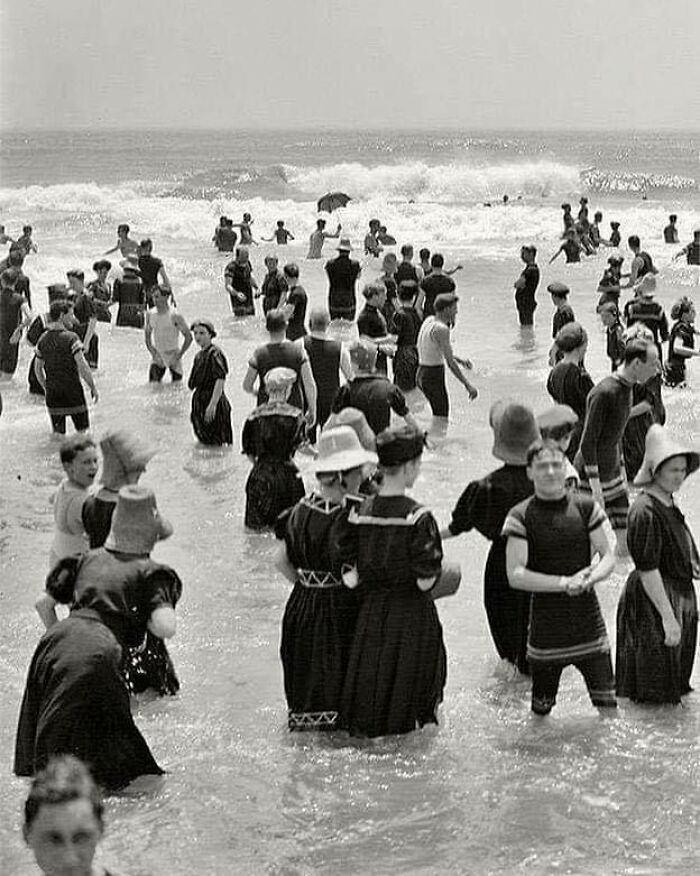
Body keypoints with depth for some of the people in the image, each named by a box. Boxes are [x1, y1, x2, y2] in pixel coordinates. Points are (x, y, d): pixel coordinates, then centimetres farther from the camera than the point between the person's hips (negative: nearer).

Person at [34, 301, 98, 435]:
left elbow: (38, 368, 11)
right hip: (73, 391, -5)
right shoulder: (71, 338, -16)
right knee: (82, 430, 11)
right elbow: (82, 366, -18)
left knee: (58, 434, 9)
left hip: (52, 391, 5)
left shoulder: (42, 339, 3)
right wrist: (93, 387, -7)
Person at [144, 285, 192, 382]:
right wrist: (153, 354, -2)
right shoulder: (150, 314, -3)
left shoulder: (175, 317, -16)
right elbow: (147, 336, 9)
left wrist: (178, 356, -12)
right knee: (152, 384, -8)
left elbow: (188, 337, -12)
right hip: (157, 355, 3)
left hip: (173, 355, -3)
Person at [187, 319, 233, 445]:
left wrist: (212, 405, -27)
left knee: (216, 442, -9)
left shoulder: (214, 354, -15)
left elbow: (220, 380, -22)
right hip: (200, 402, 10)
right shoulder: (200, 355, 14)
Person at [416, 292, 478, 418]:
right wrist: (468, 385, -19)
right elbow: (450, 363, -21)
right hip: (433, 376, -10)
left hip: (421, 374, 10)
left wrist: (459, 360, 19)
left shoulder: (429, 321, 8)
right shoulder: (441, 329, -19)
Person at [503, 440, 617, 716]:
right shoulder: (521, 517, -6)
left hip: (588, 620, 2)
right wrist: (564, 583, -21)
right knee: (541, 712, 6)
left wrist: (590, 578, -16)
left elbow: (608, 557, 6)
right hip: (546, 622, -2)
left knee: (607, 704, 0)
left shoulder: (586, 507, 3)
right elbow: (515, 575, -13)